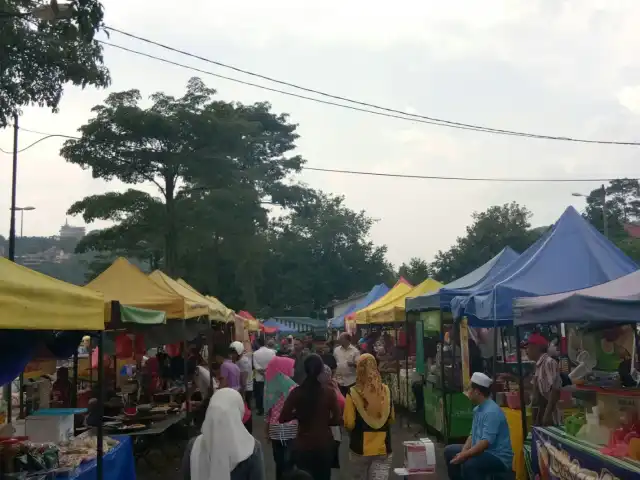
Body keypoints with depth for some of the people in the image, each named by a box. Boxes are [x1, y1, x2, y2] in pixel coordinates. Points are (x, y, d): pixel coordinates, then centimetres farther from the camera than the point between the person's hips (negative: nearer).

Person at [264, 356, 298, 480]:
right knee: (288, 463, -1)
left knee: (279, 462, 13)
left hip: (275, 429, 5)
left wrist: (267, 430, 16)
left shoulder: (270, 386, 3)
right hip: (290, 430, -5)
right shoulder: (292, 387, -11)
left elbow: (267, 411, 8)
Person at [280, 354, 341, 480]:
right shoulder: (329, 392, -11)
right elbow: (337, 420, -7)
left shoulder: (296, 392, -10)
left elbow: (282, 418, -7)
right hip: (324, 444, 0)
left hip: (303, 445, 0)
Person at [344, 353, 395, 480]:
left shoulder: (353, 393, -13)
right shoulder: (386, 391, -3)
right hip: (383, 448, 1)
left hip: (360, 448, -1)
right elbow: (391, 418, 10)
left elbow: (349, 424, -12)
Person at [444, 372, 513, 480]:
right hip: (482, 451, 10)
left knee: (469, 463, -35)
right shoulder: (478, 409, 8)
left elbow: (486, 442, -31)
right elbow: (473, 435, 12)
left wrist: (464, 456, -30)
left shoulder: (492, 412, -24)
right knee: (449, 451, 11)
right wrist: (462, 452, -5)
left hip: (499, 458, -10)